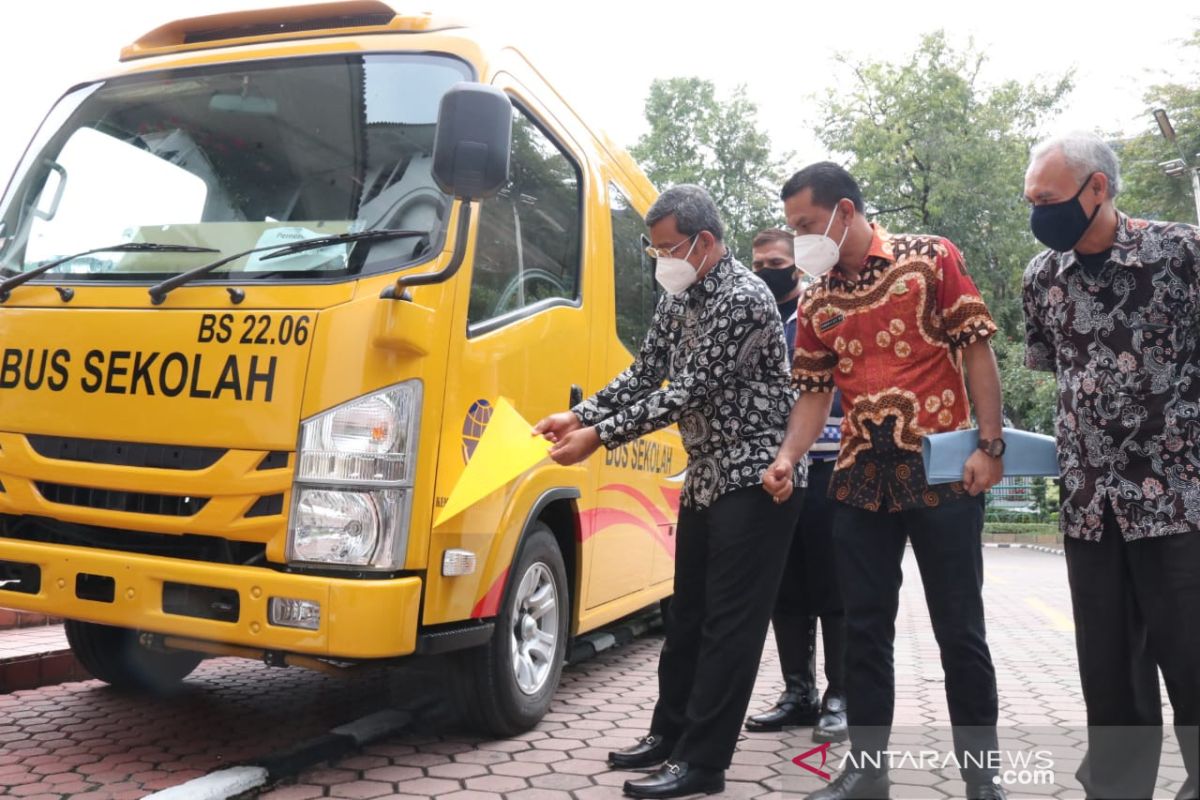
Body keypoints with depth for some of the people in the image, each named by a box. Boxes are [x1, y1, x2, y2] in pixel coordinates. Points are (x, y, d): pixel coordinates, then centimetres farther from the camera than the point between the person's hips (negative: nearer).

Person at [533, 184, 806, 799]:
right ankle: (671, 731, 27)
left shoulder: (743, 299, -18)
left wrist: (600, 436, -23)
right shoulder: (678, 299, 9)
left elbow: (691, 393, -23)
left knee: (730, 621, -4)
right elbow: (644, 375, 12)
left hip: (755, 476, -9)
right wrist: (578, 415, -2)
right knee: (687, 611, 15)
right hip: (706, 476, 9)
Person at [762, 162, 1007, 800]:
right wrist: (787, 460, -7)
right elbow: (814, 391, 9)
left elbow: (976, 349, -4)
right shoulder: (815, 302, 9)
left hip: (943, 471, -4)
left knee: (959, 628, 4)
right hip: (859, 480, 4)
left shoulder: (930, 258, -3)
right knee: (865, 628, 9)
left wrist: (989, 445, -12)